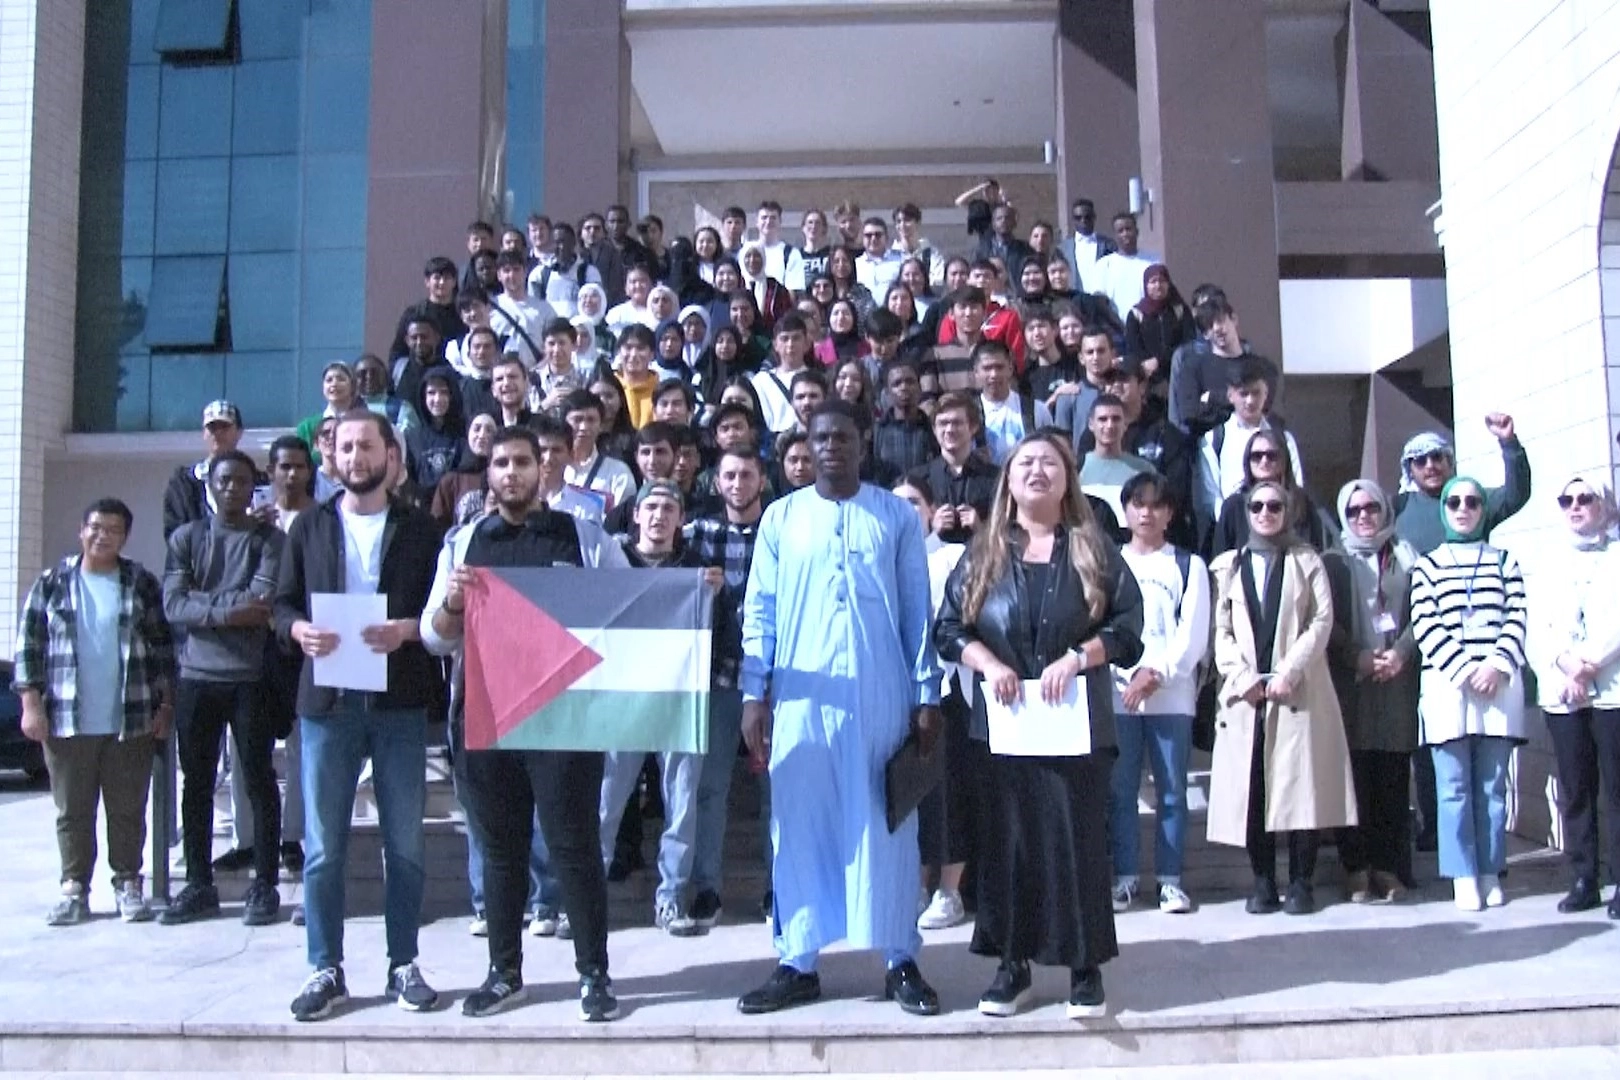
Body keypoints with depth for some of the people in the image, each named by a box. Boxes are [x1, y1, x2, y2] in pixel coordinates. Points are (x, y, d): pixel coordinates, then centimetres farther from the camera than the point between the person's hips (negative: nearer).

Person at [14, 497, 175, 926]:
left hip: (131, 722, 0)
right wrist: (30, 702, -3)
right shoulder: (52, 583, 5)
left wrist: (165, 706, 2)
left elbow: (163, 647, 6)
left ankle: (128, 883, 16)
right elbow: (28, 645, 4)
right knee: (72, 811, 6)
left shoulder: (142, 584, 5)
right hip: (67, 722, 0)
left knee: (128, 809, 5)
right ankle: (74, 888, 15)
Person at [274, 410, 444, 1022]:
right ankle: (326, 970, 14)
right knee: (322, 847, 3)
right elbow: (282, 605, 9)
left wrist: (407, 630, -15)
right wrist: (300, 631, -12)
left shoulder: (420, 530, 7)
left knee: (405, 844, 5)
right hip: (327, 700, 1)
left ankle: (403, 965, 17)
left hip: (400, 702, -1)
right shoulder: (309, 526, 11)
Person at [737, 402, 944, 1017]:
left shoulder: (897, 516, 5)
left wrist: (926, 693, 1)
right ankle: (797, 963, 14)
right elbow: (760, 610, 7)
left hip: (881, 694, -1)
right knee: (800, 826, 4)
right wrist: (754, 693, 0)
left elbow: (918, 609, 5)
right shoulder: (781, 517, 7)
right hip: (802, 696, 1)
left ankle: (900, 960, 13)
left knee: (885, 825, 4)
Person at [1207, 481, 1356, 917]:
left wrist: (1288, 673, -10)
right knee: (1252, 789, -2)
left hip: (1298, 692, -1)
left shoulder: (1306, 561, 11)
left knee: (1301, 785, -6)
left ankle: (1302, 882, 1)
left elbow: (1322, 622, 1)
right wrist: (1242, 676, -7)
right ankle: (1263, 882, 4)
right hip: (1246, 693, 1)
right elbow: (1221, 630, 8)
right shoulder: (1228, 566, 14)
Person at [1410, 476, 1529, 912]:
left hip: (1499, 684, 1)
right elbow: (1425, 626, 0)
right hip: (1447, 684, -1)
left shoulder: (1504, 561, 15)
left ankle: (1491, 873, 8)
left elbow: (1516, 619, 5)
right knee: (1454, 786, -3)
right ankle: (1464, 876, 1)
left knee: (1492, 785, 1)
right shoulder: (1427, 565, 11)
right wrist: (1462, 669, -12)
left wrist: (1497, 665, -10)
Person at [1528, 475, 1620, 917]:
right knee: (1574, 789, 3)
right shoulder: (1550, 560, 19)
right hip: (1560, 693, 3)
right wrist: (1566, 665, -8)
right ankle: (1583, 880, 7)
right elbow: (1538, 628, 8)